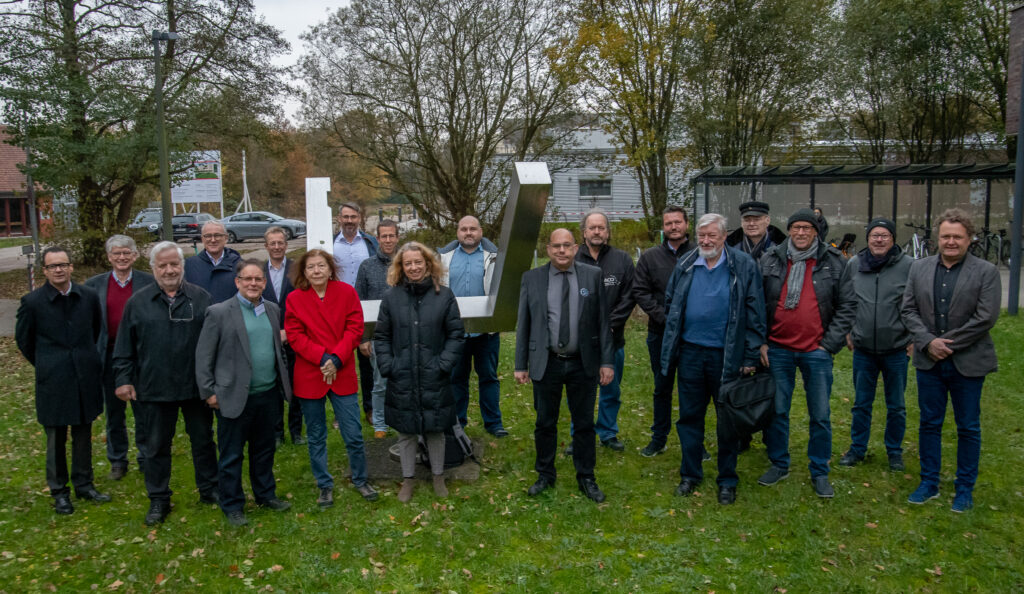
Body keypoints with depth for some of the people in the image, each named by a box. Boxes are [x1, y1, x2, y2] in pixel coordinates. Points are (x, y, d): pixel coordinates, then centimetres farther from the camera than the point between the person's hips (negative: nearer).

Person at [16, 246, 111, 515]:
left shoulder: (89, 297, -1)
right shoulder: (32, 302, -8)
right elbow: (23, 340, 6)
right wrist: (45, 365, 10)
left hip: (86, 379, 3)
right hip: (53, 382, -2)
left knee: (84, 435, 13)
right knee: (56, 439, 8)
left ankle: (84, 484, 27)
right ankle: (59, 491, 22)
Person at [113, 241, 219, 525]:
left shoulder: (201, 298, 0)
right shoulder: (138, 302, 2)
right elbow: (124, 347, 5)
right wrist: (123, 379, 0)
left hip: (196, 385, 0)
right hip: (154, 388, 0)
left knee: (203, 440, 12)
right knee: (156, 446, 10)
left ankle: (209, 490, 28)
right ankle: (159, 500, 24)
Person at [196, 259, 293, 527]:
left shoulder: (273, 310, 8)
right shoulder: (219, 313, -8)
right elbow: (203, 356, -6)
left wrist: (284, 381, 13)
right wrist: (208, 392, -8)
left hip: (268, 394, 5)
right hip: (234, 397, -5)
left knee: (264, 449, 18)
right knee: (231, 455, 7)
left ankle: (266, 495, 34)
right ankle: (232, 506, 21)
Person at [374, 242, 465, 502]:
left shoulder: (444, 295, -1)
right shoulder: (391, 297, 1)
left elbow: (456, 334, 0)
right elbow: (381, 336, 5)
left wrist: (444, 364, -9)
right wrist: (387, 366, -5)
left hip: (434, 379, -1)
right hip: (402, 380, 1)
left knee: (435, 430, 11)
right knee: (406, 431, 11)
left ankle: (438, 476, 29)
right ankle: (408, 478, 28)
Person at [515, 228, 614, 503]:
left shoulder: (593, 275, -1)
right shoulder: (532, 278, 0)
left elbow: (603, 321, 0)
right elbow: (523, 324, 2)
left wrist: (607, 361, -3)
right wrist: (520, 364, 1)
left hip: (583, 364, 0)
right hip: (546, 364, 0)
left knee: (584, 424, 11)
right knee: (545, 423, 12)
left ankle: (586, 478, 27)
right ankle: (545, 475, 30)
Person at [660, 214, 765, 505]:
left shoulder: (744, 266, -6)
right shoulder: (684, 265, 4)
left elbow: (755, 314, -5)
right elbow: (670, 303, 13)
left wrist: (751, 356, -7)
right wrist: (671, 343, 8)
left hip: (727, 355, -3)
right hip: (690, 351, 3)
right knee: (689, 416, 11)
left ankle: (727, 480, 23)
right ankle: (690, 474, 26)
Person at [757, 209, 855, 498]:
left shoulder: (834, 262, 0)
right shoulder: (770, 260, 3)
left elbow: (847, 306, 1)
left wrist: (830, 343, -5)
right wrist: (760, 342, 0)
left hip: (816, 352, -1)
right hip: (777, 350, 1)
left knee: (820, 416, 6)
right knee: (777, 412, 9)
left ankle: (819, 472, 20)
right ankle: (779, 464, 26)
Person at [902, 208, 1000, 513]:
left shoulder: (986, 272, -5)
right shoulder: (919, 268, 4)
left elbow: (986, 317, -13)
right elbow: (909, 309, 2)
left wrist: (947, 344, -14)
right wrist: (928, 342, -12)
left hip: (968, 363, -3)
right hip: (929, 362, 3)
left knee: (968, 428, 8)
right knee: (929, 424, 11)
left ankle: (965, 488, 22)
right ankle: (929, 483, 24)